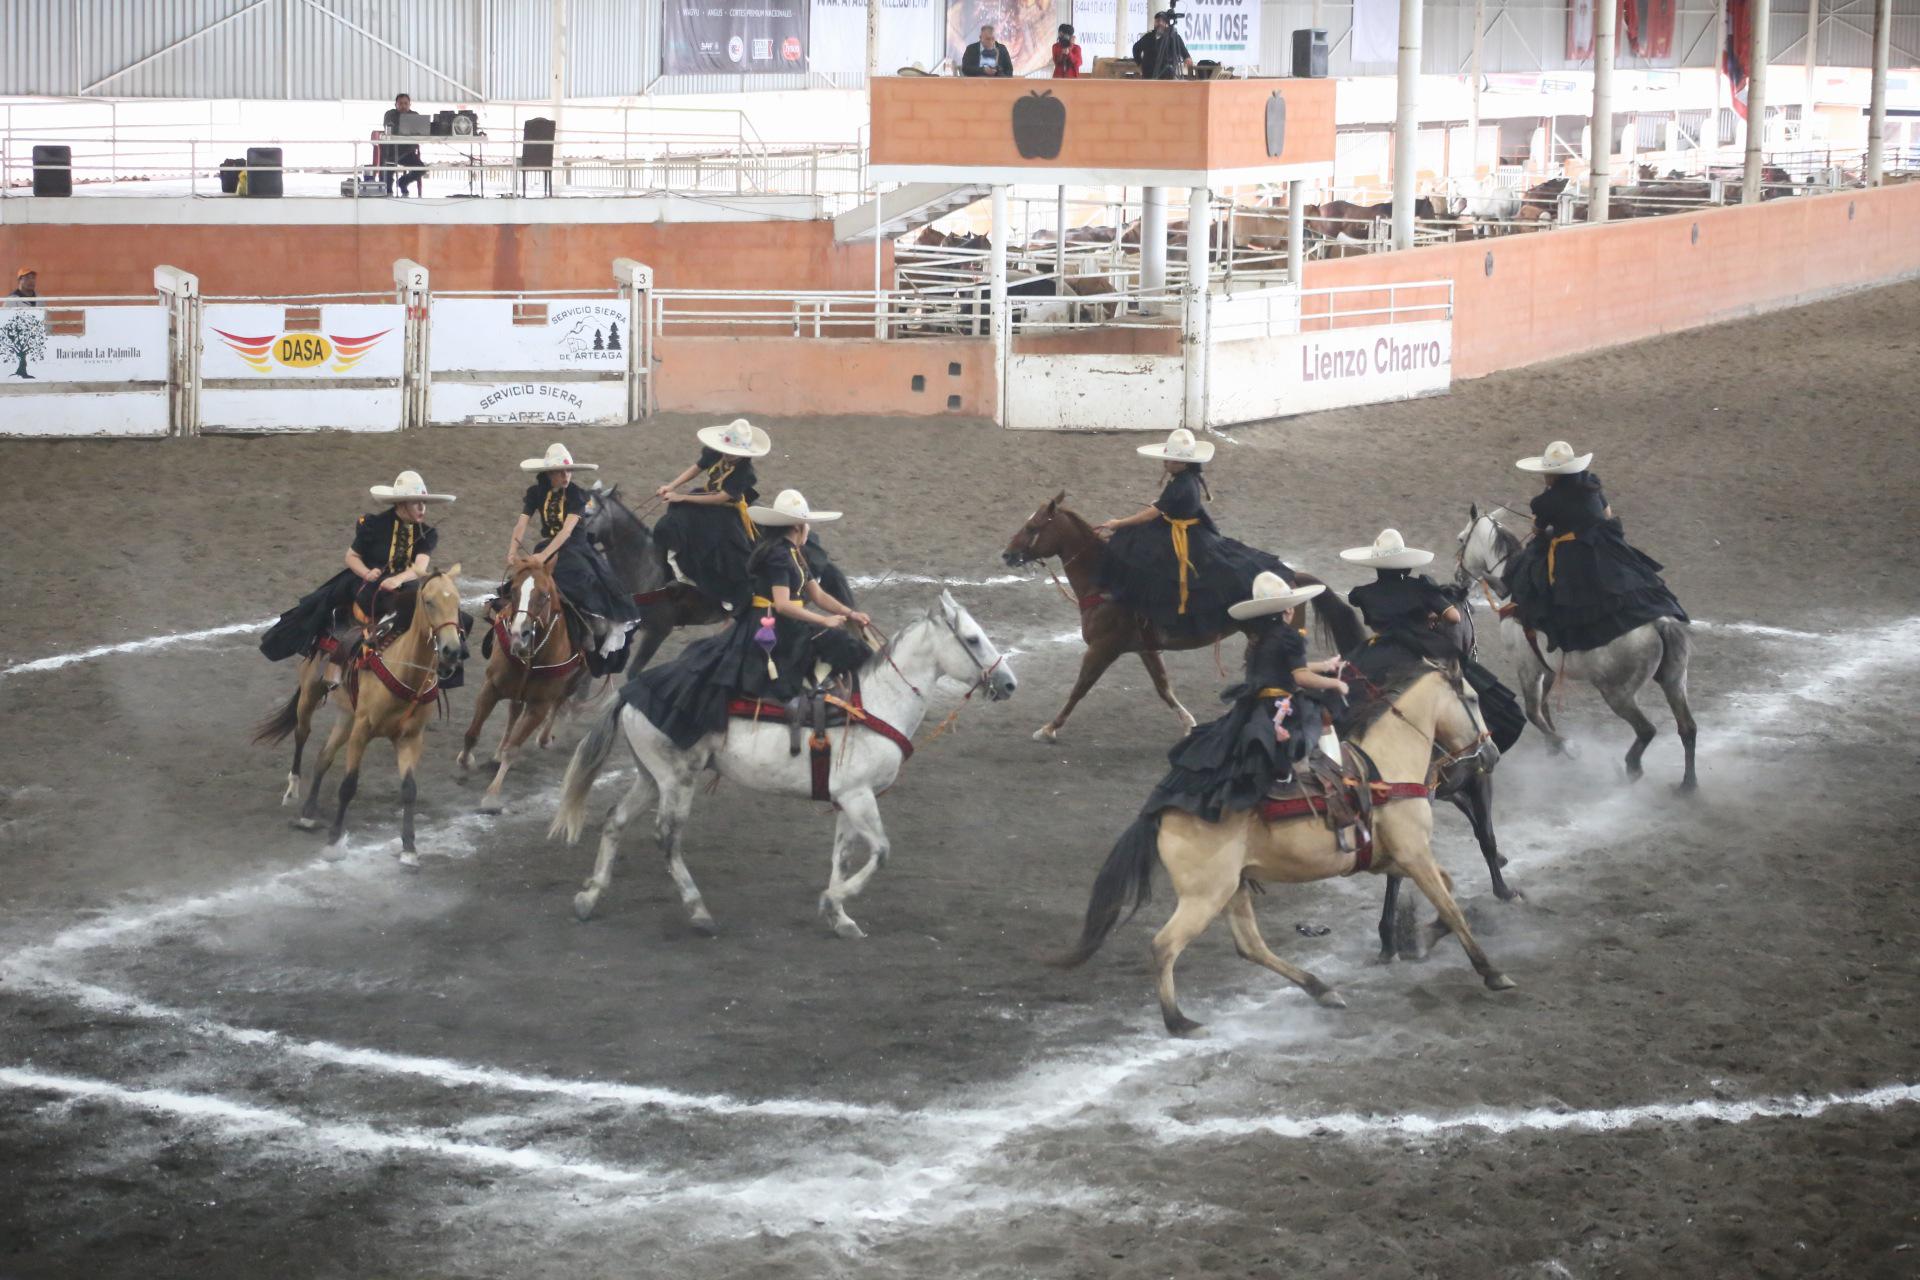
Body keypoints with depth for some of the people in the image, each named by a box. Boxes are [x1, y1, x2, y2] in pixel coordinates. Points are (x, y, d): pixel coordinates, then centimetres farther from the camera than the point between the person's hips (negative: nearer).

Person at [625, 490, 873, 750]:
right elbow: (782, 604, -25)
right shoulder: (779, 555, -17)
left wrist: (850, 613, 6)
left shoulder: (794, 554, 15)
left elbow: (818, 595, 17)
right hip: (769, 629, -10)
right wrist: (824, 621, -21)